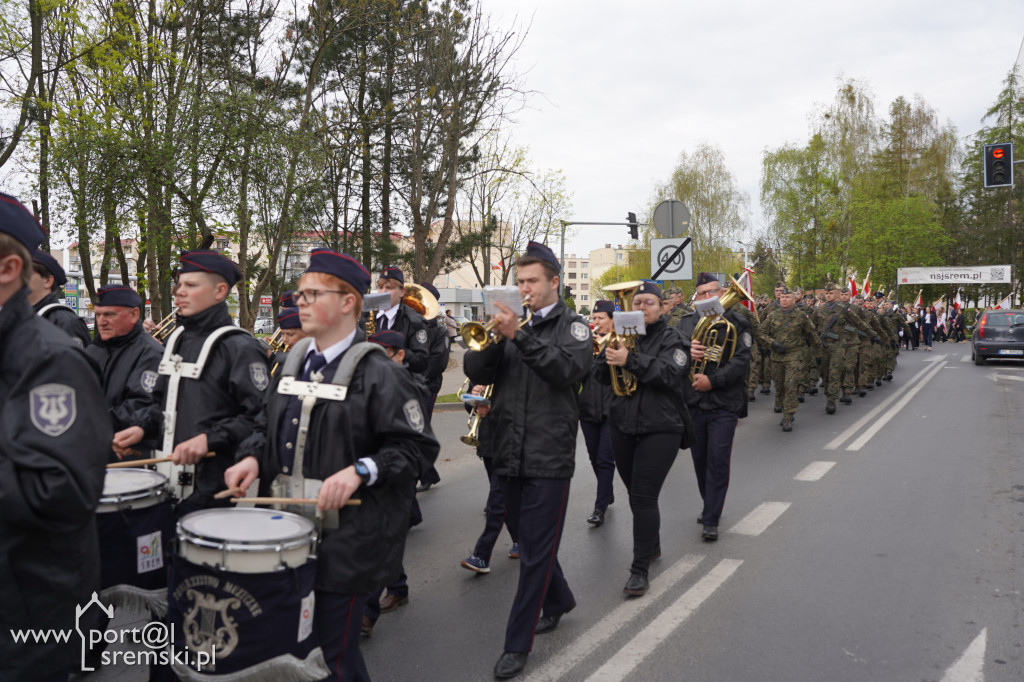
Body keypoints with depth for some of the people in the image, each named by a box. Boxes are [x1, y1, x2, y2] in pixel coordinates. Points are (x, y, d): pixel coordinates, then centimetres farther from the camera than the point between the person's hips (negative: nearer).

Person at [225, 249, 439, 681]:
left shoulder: (378, 373, -12)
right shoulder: (293, 363, 10)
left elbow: (418, 446, -14)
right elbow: (271, 429, 20)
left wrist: (359, 471, -26)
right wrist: (256, 459, 1)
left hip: (345, 539, -7)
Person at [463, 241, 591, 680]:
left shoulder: (573, 327, -1)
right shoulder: (510, 322, 10)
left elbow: (567, 369, -21)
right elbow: (476, 371, -1)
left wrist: (519, 335, -26)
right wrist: (494, 337, -17)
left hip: (548, 457, -5)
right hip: (508, 454, 5)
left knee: (535, 552, 1)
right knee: (529, 541, 19)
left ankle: (517, 644, 11)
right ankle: (558, 600, 43)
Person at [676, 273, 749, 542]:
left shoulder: (737, 323, -1)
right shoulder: (687, 322, 8)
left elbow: (741, 361, -11)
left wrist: (713, 380, -21)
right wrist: (687, 352, -31)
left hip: (724, 405, -3)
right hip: (693, 402, 4)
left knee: (718, 461, -5)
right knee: (700, 459, 14)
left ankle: (711, 520, 4)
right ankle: (710, 506, 34)